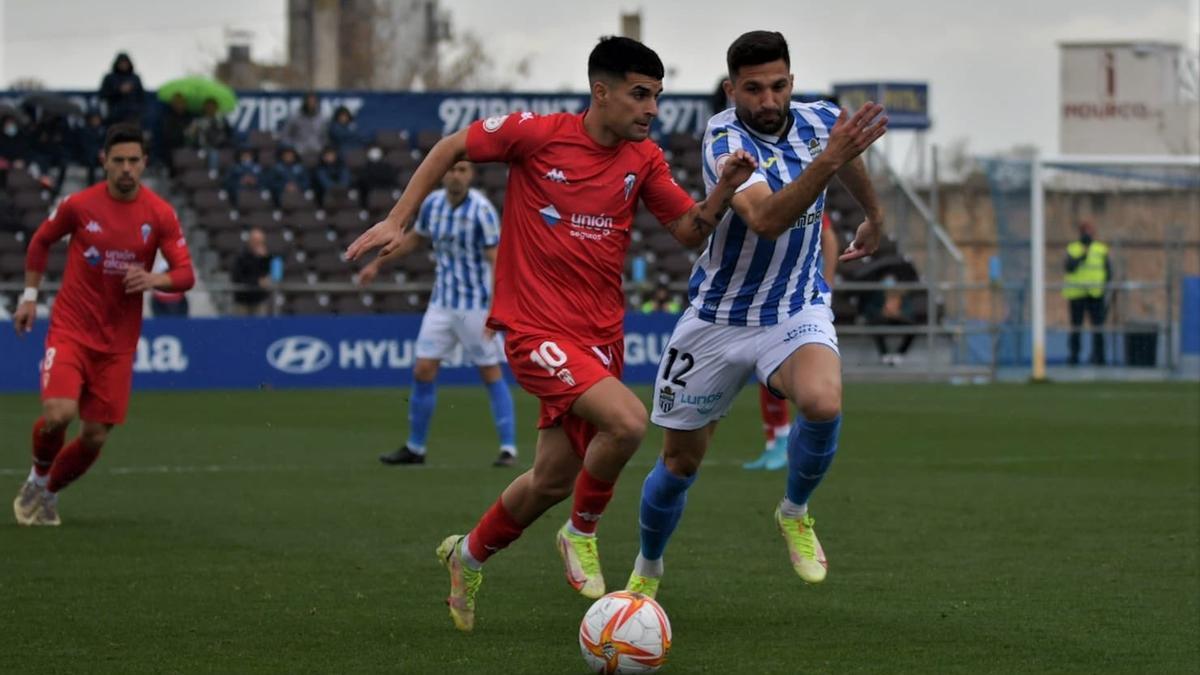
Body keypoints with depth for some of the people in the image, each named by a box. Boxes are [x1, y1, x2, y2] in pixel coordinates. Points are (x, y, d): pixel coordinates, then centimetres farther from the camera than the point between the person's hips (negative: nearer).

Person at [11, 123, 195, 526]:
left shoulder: (160, 215, -4)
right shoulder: (79, 205, -5)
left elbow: (185, 274, -3)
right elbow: (41, 241, 13)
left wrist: (153, 279, -24)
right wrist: (30, 296, 9)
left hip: (118, 342, 2)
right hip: (70, 330, -2)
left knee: (95, 436, 1)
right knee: (58, 413, -23)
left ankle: (48, 493, 28)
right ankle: (38, 478, 8)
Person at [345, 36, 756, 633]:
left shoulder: (644, 159, 3)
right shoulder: (536, 135, -11)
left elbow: (689, 230, 5)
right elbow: (450, 149, 1)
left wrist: (725, 189, -14)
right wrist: (397, 221, -3)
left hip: (599, 333, 6)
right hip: (536, 329, -6)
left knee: (555, 477, 12)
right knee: (627, 421, -27)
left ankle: (468, 556, 39)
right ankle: (582, 534, -1)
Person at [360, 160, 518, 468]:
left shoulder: (481, 210, -16)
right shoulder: (432, 203, 1)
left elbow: (496, 260, -19)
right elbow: (414, 237, 21)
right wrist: (377, 264, 27)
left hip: (475, 303, -6)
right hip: (441, 303, 6)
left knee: (490, 372, -3)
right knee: (423, 370, 3)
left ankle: (508, 448, 4)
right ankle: (415, 448, 14)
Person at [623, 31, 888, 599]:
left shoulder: (819, 121, -6)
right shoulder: (725, 138, -22)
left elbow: (849, 163, 21)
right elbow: (766, 219, -39)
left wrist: (875, 218, 36)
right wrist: (827, 160, -49)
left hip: (797, 312, 2)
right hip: (719, 318, -2)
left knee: (822, 403, -31)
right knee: (679, 463, 8)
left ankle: (795, 513, -3)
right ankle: (647, 571, 36)